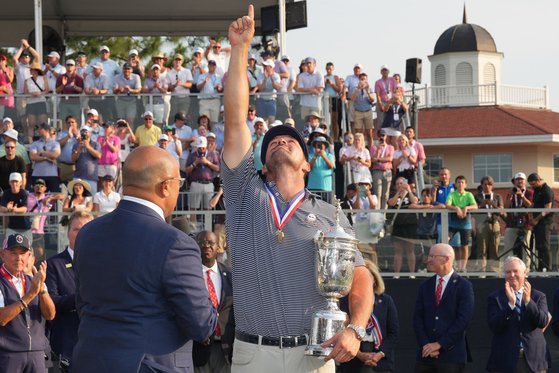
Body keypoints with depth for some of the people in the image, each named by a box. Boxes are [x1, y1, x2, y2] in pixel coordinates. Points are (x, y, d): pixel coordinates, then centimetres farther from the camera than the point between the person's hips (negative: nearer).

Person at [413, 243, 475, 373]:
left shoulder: (464, 286, -2)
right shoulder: (425, 286, 13)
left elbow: (463, 319, -10)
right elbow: (417, 318, 7)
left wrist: (439, 344, -13)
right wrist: (426, 345, -7)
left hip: (451, 353, -4)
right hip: (425, 354, 4)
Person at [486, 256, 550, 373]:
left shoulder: (539, 297, 8)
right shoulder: (495, 298, 4)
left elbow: (543, 322, -6)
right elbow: (494, 327, -9)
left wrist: (528, 301, -20)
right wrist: (510, 303, -20)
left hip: (534, 360, 1)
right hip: (505, 361, -1)